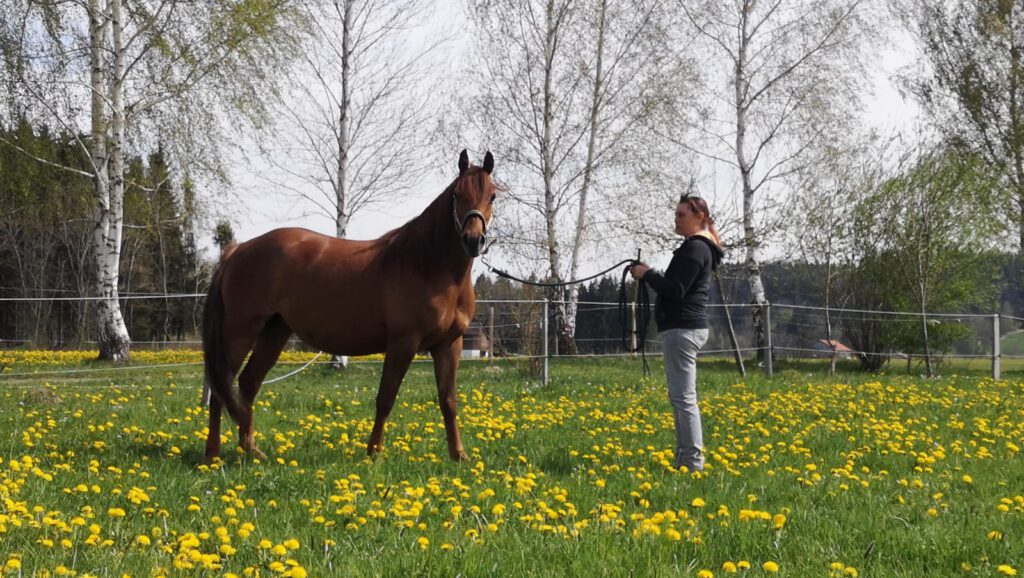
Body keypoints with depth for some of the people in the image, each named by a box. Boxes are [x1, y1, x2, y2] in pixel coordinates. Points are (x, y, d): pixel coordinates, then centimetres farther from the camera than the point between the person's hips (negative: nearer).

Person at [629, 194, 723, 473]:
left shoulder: (694, 248, -13)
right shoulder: (702, 248, 20)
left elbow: (675, 290, -20)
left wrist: (647, 274, -9)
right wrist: (651, 276, 13)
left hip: (682, 329, -11)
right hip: (687, 327, 11)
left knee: (683, 397, -11)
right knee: (680, 396, 14)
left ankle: (693, 463, -12)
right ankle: (684, 459, 17)